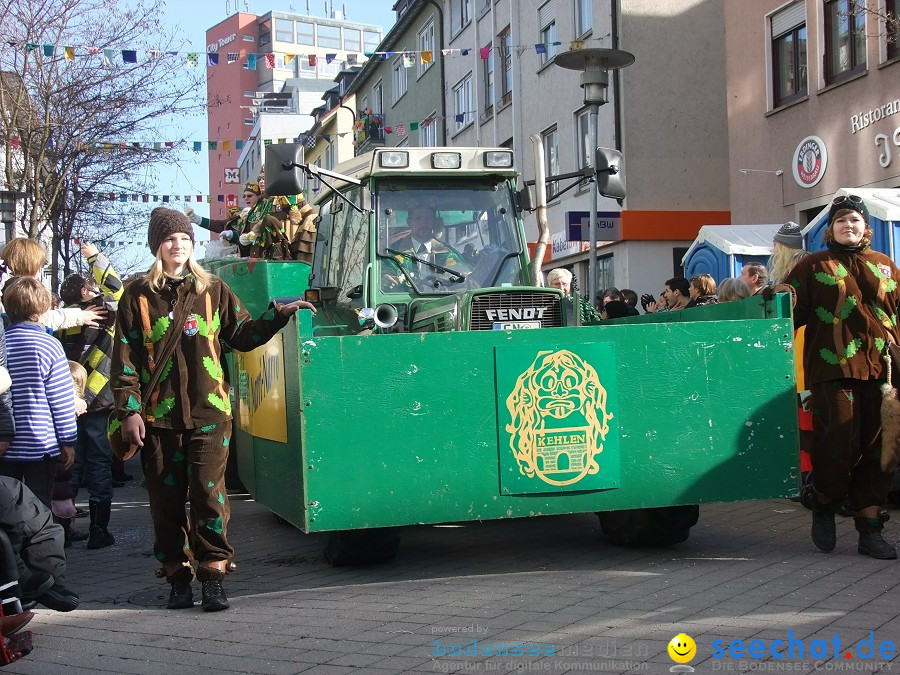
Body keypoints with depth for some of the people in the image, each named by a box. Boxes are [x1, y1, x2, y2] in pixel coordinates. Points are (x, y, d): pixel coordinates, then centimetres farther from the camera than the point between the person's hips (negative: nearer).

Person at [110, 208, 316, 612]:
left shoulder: (213, 291, 10)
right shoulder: (138, 296, 6)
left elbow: (242, 336, 13)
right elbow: (124, 359, 3)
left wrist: (280, 314, 1)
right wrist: (129, 411, -4)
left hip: (209, 413, 0)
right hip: (158, 416, 0)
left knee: (209, 494, -7)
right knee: (166, 499, 5)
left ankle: (213, 577, 1)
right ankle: (177, 577, 17)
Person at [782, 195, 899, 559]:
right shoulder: (814, 266, 9)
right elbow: (792, 310, 2)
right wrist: (785, 297, -19)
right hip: (834, 367, -3)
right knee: (838, 443, -10)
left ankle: (870, 530, 10)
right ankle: (824, 506, 17)